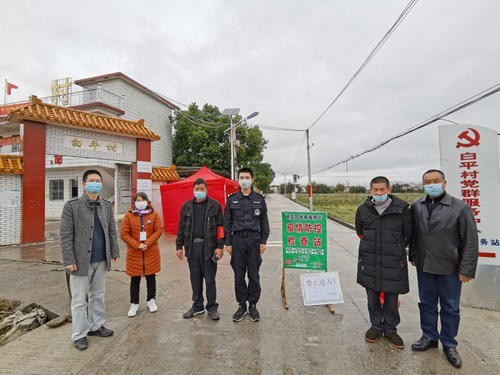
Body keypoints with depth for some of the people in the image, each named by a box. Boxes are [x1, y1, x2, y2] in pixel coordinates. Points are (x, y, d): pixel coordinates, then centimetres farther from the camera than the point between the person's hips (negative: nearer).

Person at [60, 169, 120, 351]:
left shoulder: (106, 205, 6)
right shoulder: (72, 205, -7)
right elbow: (66, 235, -8)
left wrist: (114, 252, 7)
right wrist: (69, 260, -12)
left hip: (101, 260, 4)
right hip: (81, 260, -4)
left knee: (98, 296, 17)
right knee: (79, 300, 7)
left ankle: (96, 326, 34)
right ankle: (79, 334, 23)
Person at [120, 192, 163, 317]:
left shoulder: (154, 214, 0)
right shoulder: (129, 215, -1)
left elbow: (159, 230, -4)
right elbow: (124, 233, -4)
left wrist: (147, 243, -15)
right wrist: (137, 245, -15)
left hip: (151, 252, 1)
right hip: (134, 252, 0)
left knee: (151, 276, 11)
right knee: (135, 279, 8)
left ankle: (151, 301, 28)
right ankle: (134, 304, 23)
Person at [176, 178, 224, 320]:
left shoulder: (215, 205, -1)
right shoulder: (186, 206, 9)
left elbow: (220, 227, -3)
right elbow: (181, 227, 12)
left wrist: (220, 247, -8)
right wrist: (179, 246, 8)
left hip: (208, 247, -3)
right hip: (192, 247, 4)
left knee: (210, 279, 4)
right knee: (195, 278, 13)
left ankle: (212, 307, 21)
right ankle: (197, 306, 30)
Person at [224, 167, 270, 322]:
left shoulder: (259, 199, 5)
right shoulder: (232, 199, 5)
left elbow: (264, 221, 7)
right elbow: (227, 222, 6)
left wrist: (263, 241, 1)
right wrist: (228, 242, 0)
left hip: (254, 239, 0)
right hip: (237, 239, 1)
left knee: (254, 275, 6)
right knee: (239, 275, 8)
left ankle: (253, 305, 23)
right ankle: (242, 305, 24)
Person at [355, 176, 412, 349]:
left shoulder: (401, 209, -7)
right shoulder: (363, 209, -1)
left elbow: (409, 234, 5)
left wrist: (396, 249, 11)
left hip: (393, 262, -1)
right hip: (369, 261, 2)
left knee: (391, 298, 11)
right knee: (372, 296, 14)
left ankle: (390, 329, 32)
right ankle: (376, 326, 34)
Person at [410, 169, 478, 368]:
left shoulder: (461, 208, -11)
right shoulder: (416, 206, 0)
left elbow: (471, 242, -9)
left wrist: (466, 270, -10)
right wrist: (413, 256, 13)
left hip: (449, 269, -3)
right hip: (424, 267, 3)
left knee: (450, 308, 13)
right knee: (427, 304, 16)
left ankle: (448, 344, 32)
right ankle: (429, 337, 35)